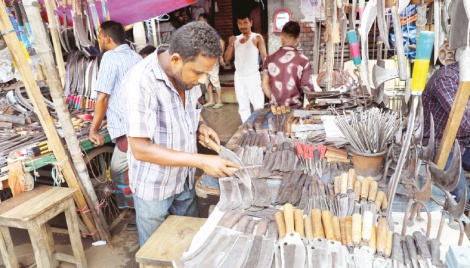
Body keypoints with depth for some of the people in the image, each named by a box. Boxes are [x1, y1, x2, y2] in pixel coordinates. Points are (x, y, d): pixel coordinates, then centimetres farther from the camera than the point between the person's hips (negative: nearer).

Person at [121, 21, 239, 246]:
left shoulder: (187, 73, -7)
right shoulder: (140, 83, -29)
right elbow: (141, 149, -28)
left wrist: (201, 126, -8)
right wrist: (201, 161, -31)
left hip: (184, 179, 6)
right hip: (154, 186, -6)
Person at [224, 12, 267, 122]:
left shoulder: (257, 38, -5)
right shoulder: (236, 39, 9)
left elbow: (264, 57, -11)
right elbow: (227, 58, 8)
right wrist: (231, 44, -8)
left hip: (253, 76, -5)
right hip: (238, 77, 6)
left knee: (258, 105, -8)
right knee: (243, 106, 13)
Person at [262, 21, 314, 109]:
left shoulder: (270, 59, -1)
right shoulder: (303, 60, -9)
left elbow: (265, 85, 3)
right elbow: (307, 87, -7)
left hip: (275, 107, 2)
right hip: (295, 107, -2)